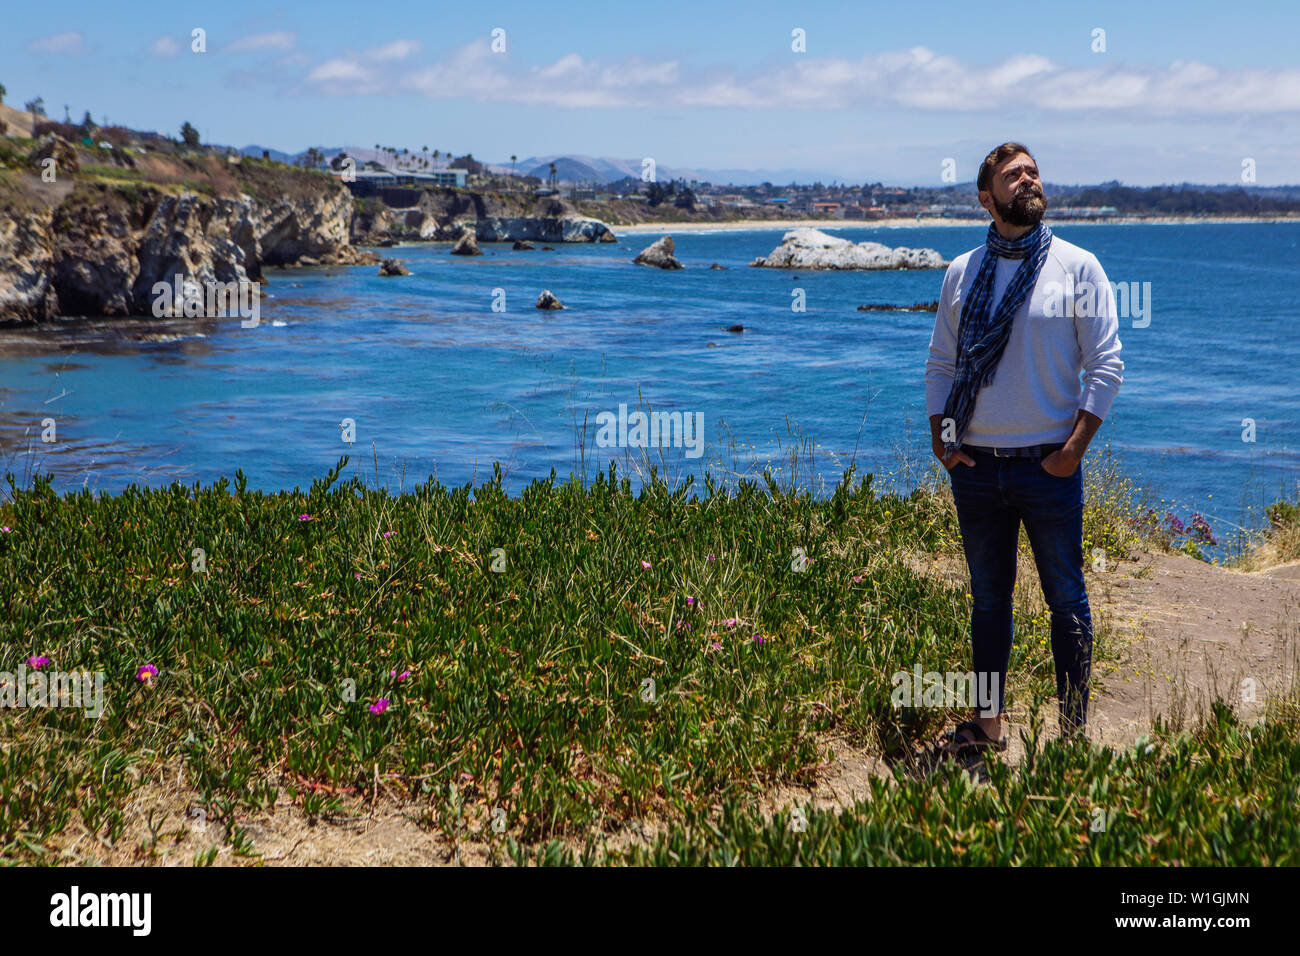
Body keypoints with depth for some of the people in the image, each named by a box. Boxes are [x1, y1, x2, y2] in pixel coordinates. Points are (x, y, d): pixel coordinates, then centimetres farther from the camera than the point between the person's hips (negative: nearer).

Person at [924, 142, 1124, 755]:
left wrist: (1073, 449, -10)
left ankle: (1074, 730, 15)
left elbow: (1107, 365, -4)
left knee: (1066, 601, 4)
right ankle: (988, 723, 23)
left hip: (1048, 467, -3)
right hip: (976, 466, 3)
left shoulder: (1077, 266, -1)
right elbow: (941, 364, 13)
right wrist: (939, 434, 0)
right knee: (988, 599, 13)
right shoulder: (961, 273, 7)